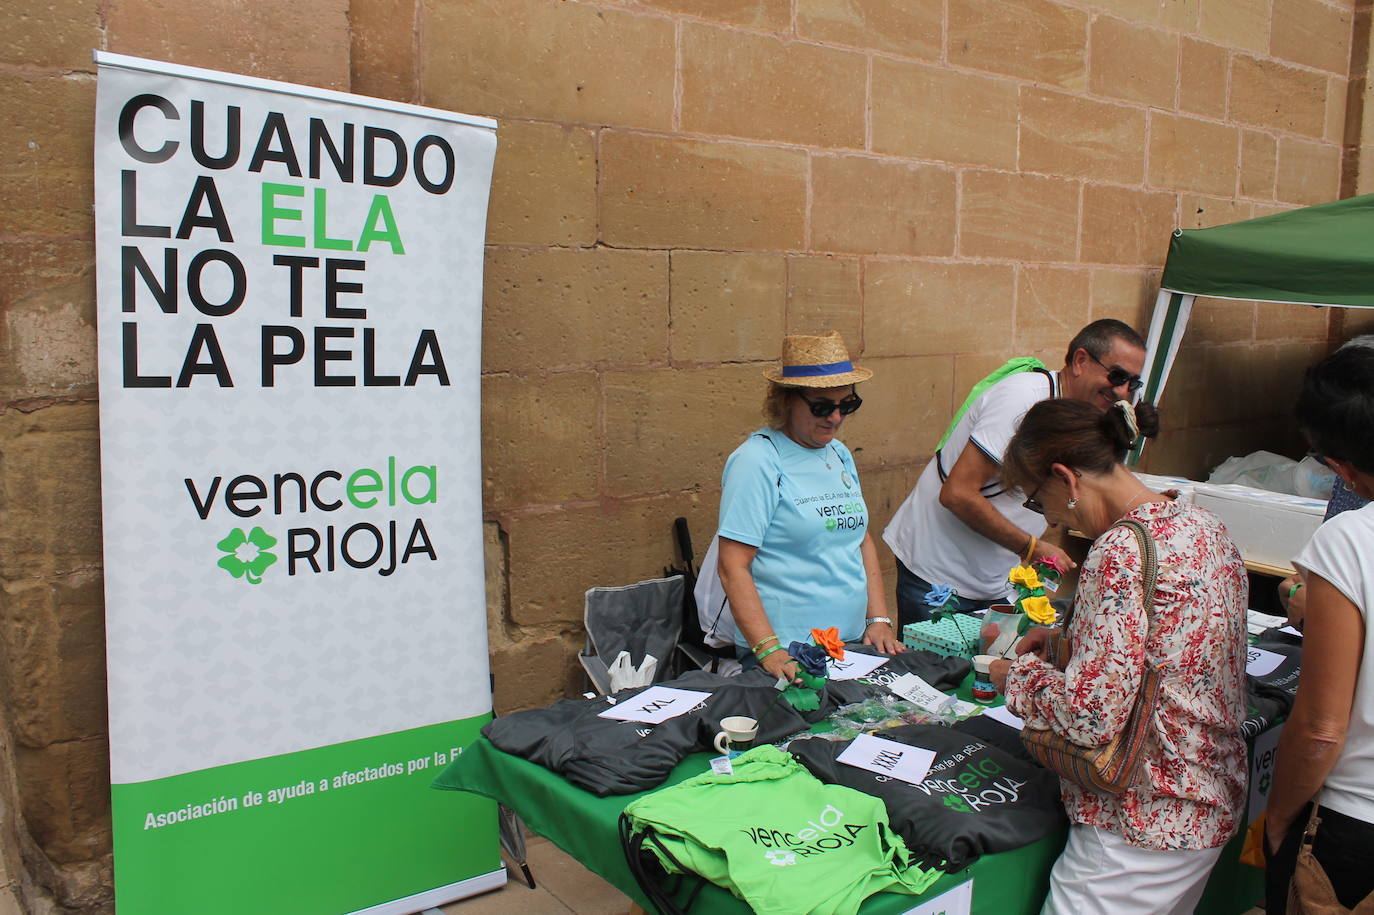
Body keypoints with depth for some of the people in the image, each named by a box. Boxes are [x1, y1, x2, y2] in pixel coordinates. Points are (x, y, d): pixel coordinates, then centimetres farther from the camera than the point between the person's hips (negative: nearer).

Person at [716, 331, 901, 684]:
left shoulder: (840, 454, 13)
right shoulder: (757, 461, -11)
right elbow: (733, 568, -15)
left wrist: (879, 620, 8)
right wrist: (769, 651, -22)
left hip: (853, 643, 6)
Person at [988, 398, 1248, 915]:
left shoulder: (1122, 549, -24)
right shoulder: (1203, 526, 4)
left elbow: (1092, 715, -26)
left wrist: (1019, 676, -9)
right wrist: (1066, 644, 13)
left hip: (1144, 825, -9)